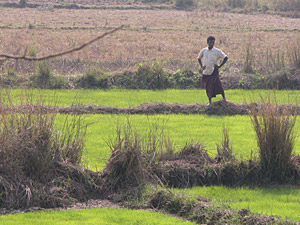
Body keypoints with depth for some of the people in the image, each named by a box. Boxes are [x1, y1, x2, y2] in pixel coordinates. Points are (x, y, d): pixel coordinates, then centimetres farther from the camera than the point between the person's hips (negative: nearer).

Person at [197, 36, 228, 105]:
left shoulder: (217, 51, -5)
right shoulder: (203, 51, 6)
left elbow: (225, 58, -4)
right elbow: (199, 58, 23)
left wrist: (219, 66, -8)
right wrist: (202, 66, 9)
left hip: (214, 71, -4)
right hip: (206, 72, 4)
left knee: (217, 85, -14)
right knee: (207, 87, 5)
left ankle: (224, 99, -6)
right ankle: (210, 101, 14)